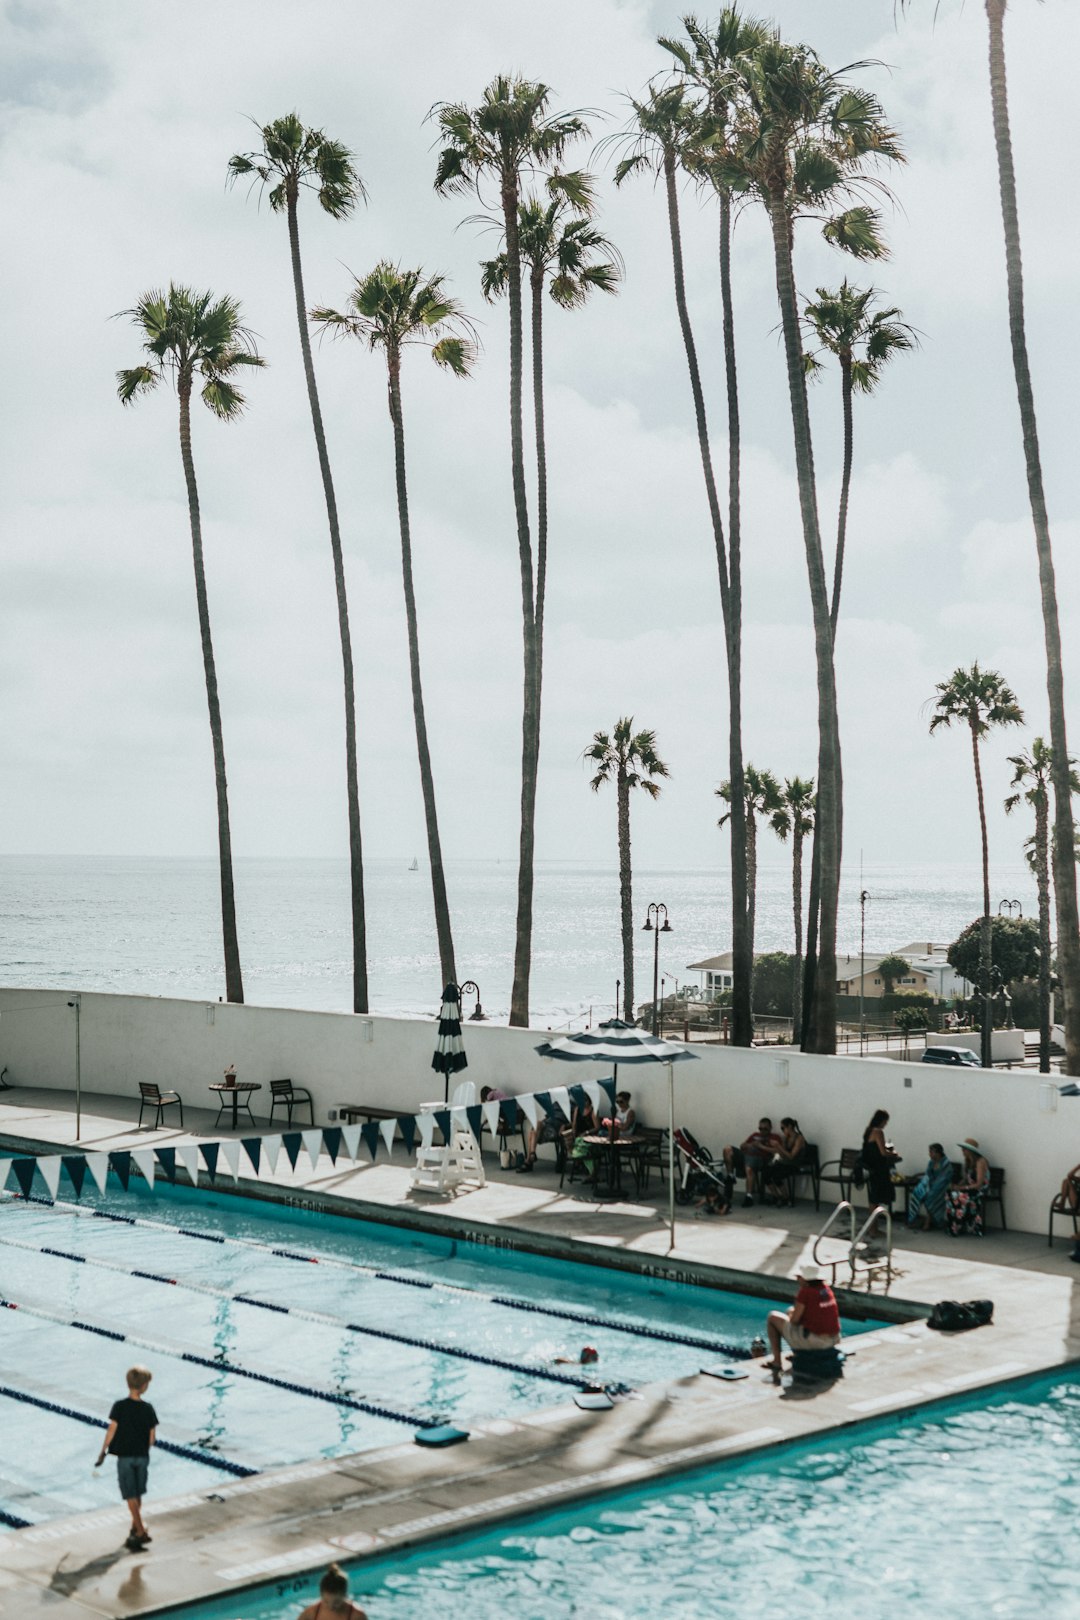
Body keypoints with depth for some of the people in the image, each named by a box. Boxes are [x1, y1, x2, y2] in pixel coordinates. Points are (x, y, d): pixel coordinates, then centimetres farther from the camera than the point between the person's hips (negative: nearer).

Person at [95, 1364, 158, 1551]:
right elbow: (152, 1436, -1)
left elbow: (112, 1429, -15)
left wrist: (103, 1451, -5)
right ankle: (135, 1528, 29)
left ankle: (141, 1532, -7)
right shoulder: (148, 1408, -5)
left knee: (131, 1497, 1)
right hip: (142, 1456, 3)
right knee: (138, 1495, 18)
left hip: (125, 1457, -3)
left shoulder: (120, 1406, -12)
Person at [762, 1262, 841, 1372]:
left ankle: (777, 1361, 9)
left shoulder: (805, 1292, -18)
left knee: (773, 1317, 7)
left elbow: (794, 1320, -14)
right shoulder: (826, 1288, 5)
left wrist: (791, 1315, 8)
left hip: (814, 1341, -8)